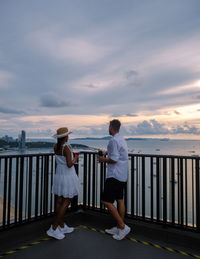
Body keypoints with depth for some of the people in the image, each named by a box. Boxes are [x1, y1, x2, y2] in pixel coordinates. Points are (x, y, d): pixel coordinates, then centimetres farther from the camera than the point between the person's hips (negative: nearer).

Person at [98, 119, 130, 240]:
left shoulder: (113, 140, -17)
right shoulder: (122, 139, 13)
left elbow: (114, 159, -22)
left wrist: (104, 159, -5)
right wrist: (107, 152, 20)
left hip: (115, 176, -10)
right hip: (123, 176, 10)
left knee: (106, 201, -5)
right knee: (120, 200, 14)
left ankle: (123, 227, 0)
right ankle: (119, 228, 24)